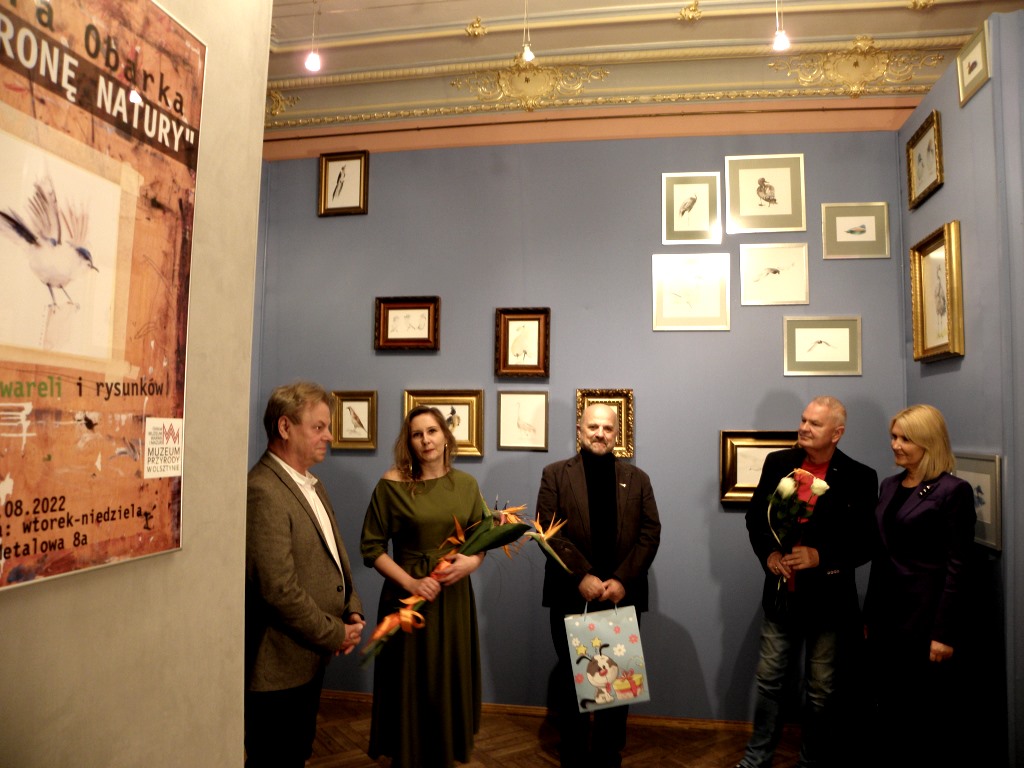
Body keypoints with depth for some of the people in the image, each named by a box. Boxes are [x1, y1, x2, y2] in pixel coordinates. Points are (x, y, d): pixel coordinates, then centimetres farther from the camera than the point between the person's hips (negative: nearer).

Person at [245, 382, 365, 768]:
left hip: (311, 656, 9)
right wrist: (335, 634, -15)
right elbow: (278, 588, -27)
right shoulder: (262, 493, -23)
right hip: (279, 665, -9)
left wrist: (352, 612, 1)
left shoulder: (311, 483, 9)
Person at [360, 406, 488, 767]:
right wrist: (410, 582, -16)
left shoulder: (466, 484, 2)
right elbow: (372, 547, -7)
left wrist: (472, 561, -11)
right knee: (410, 684, 8)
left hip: (454, 596, 3)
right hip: (408, 594, -3)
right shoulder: (392, 484, -9)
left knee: (451, 681, 14)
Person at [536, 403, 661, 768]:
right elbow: (547, 530, -8)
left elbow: (650, 533, 0)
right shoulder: (555, 474, 2)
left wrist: (622, 579, -12)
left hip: (623, 596, 2)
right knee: (571, 680, 11)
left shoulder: (637, 479, 9)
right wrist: (583, 576, -17)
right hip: (571, 596, -1)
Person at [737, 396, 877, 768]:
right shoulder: (777, 463, 0)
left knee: (820, 691, 13)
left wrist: (820, 556, -21)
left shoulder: (859, 478, -9)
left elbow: (865, 543, -9)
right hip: (781, 594, 3)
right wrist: (769, 554, -9)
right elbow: (755, 516, 7)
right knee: (770, 680, 14)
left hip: (828, 600, -2)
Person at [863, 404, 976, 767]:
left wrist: (944, 632, -15)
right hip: (888, 615, 6)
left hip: (927, 618, -6)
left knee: (932, 715, 9)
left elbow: (957, 568, -13)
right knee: (891, 709, 16)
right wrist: (869, 615, 13)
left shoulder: (953, 491, -11)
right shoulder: (889, 486, 9)